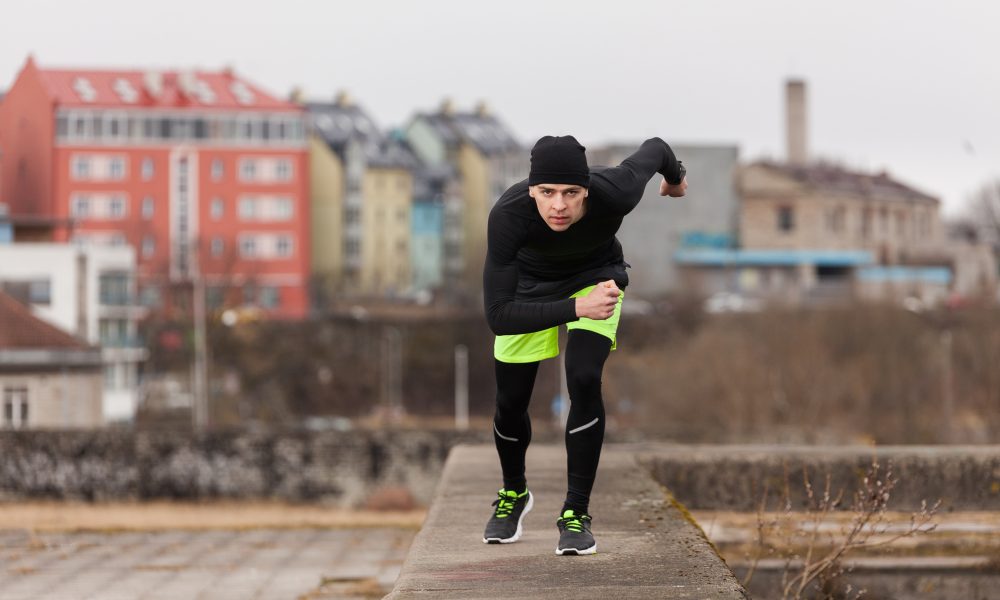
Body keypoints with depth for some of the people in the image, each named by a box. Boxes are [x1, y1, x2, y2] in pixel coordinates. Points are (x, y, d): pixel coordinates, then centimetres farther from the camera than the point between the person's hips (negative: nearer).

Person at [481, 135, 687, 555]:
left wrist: (675, 174, 10)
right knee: (510, 402, 4)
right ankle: (514, 494, 37)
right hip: (529, 282, 0)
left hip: (595, 276, 0)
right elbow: (498, 316, -41)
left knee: (584, 381, -21)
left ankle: (576, 513, -7)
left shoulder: (615, 193, -38)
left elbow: (653, 149, -14)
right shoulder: (507, 216, -41)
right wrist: (575, 309, -52)